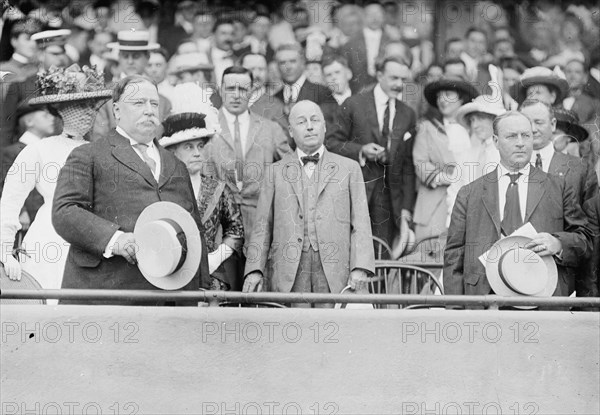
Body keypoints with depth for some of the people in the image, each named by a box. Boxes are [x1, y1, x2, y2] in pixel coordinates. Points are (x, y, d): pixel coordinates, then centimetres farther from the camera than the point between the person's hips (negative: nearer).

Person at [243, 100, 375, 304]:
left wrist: (359, 268, -5)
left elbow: (360, 224, 8)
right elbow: (262, 226, 12)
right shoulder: (276, 171, 17)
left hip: (334, 271, 0)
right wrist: (254, 269, 0)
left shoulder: (349, 169, 15)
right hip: (289, 270, 0)